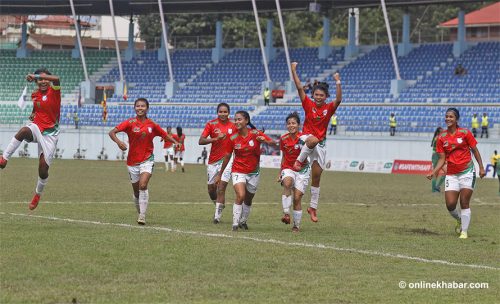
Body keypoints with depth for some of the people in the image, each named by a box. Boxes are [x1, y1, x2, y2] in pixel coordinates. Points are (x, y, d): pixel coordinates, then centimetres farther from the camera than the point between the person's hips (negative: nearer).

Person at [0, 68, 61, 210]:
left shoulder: (54, 91, -7)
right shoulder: (34, 95, 9)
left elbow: (56, 79, -31)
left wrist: (35, 76, -32)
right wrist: (33, 114, 4)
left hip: (50, 134, -3)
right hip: (36, 128, 3)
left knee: (43, 167, -6)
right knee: (23, 131, -37)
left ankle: (38, 193, 22)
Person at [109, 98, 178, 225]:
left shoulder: (152, 125, 0)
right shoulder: (130, 123, -6)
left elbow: (165, 135, 12)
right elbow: (112, 132, -15)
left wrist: (175, 142, -6)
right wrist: (118, 141, -35)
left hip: (147, 160, -1)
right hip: (132, 161, 1)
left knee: (143, 185, -22)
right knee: (136, 192, 9)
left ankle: (142, 215, -20)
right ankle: (141, 213, 31)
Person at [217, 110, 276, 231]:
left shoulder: (255, 134, -11)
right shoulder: (233, 138, -8)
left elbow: (274, 143, -12)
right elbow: (227, 156, 3)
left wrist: (265, 140, -34)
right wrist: (220, 174, 9)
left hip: (253, 172, 2)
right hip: (238, 171, -2)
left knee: (248, 200, 14)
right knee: (240, 195, -23)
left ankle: (243, 222, 37)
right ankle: (235, 224, -20)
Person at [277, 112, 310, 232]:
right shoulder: (283, 139, 2)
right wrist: (280, 173, 16)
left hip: (302, 170, -2)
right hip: (288, 168, 2)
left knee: (297, 198, -6)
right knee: (287, 183, -33)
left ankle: (296, 226, 9)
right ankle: (286, 214, -36)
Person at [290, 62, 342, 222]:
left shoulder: (329, 108, -2)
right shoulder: (308, 104, -3)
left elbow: (338, 100, -21)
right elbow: (299, 88, -10)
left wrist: (338, 83, -31)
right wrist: (294, 71, -18)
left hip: (321, 144, 2)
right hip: (306, 137, -2)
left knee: (316, 176, 3)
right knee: (314, 140, -42)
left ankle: (313, 207, 13)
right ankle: (300, 160, -20)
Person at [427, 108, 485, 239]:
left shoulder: (465, 133, -5)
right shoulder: (441, 138, 2)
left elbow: (475, 150, 3)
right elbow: (442, 159, 3)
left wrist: (481, 167, -2)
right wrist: (434, 172, -10)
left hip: (467, 172, -2)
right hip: (451, 174, 3)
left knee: (464, 204, -6)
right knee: (450, 204, -6)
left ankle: (464, 231, 4)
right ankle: (459, 220, 27)